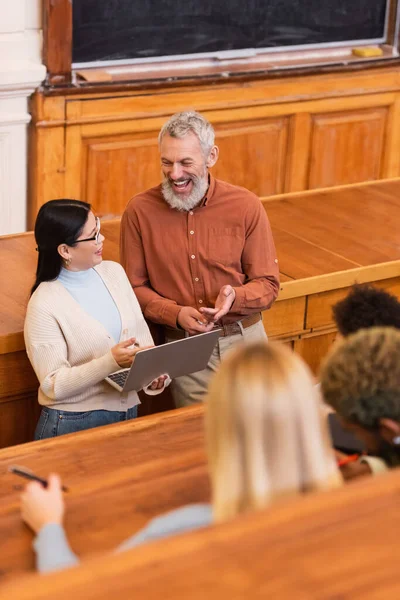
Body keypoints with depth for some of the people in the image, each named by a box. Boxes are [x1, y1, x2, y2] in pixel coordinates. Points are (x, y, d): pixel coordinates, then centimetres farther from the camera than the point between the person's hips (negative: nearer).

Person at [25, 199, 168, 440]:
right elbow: (54, 385, -17)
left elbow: (142, 334, 7)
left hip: (128, 414, 6)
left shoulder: (114, 272, 2)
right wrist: (111, 362, -27)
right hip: (73, 425, -6)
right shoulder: (44, 305, -17)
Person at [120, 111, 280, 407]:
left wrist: (234, 298, -23)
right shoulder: (140, 211, -6)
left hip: (243, 340, 1)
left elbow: (268, 284, -2)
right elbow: (135, 287, 0)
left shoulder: (246, 206, -6)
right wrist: (176, 314, -16)